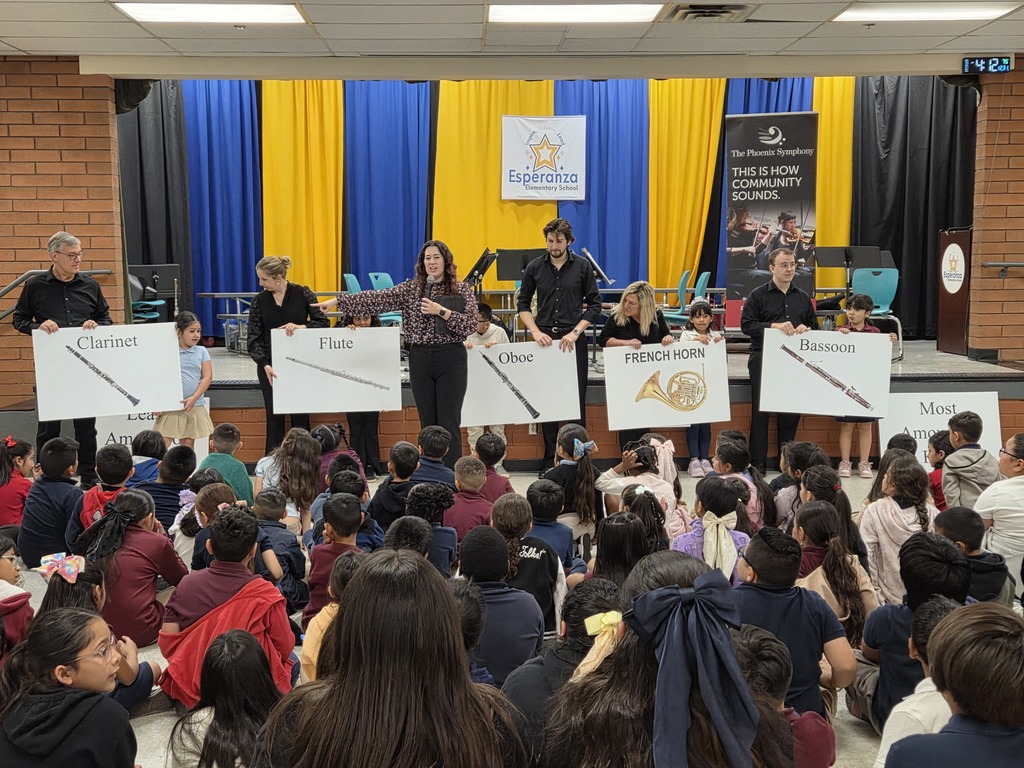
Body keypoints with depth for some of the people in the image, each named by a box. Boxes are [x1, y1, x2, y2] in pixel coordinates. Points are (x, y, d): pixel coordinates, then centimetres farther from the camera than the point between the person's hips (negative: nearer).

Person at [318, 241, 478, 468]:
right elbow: (378, 299, 1)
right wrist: (338, 300, -4)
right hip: (420, 358, 3)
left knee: (449, 423, -4)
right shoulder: (411, 288, 8)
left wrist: (441, 311, -16)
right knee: (427, 423, 8)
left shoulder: (462, 290, 2)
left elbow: (469, 325, -6)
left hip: (451, 358, -3)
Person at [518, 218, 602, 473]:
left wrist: (575, 332, -10)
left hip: (573, 339, -1)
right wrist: (536, 331, -6)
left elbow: (594, 305, 2)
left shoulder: (582, 266, 1)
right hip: (544, 339, 1)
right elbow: (523, 304, 8)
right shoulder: (535, 267, 4)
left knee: (576, 398, 1)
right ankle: (549, 459, 13)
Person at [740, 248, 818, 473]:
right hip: (763, 359, -4)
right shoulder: (758, 295, 2)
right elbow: (746, 325, -6)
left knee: (792, 411, 6)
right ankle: (757, 462, 4)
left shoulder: (802, 297, 16)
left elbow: (814, 324, 19)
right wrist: (774, 326, -17)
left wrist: (805, 329, -4)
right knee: (761, 411, -1)